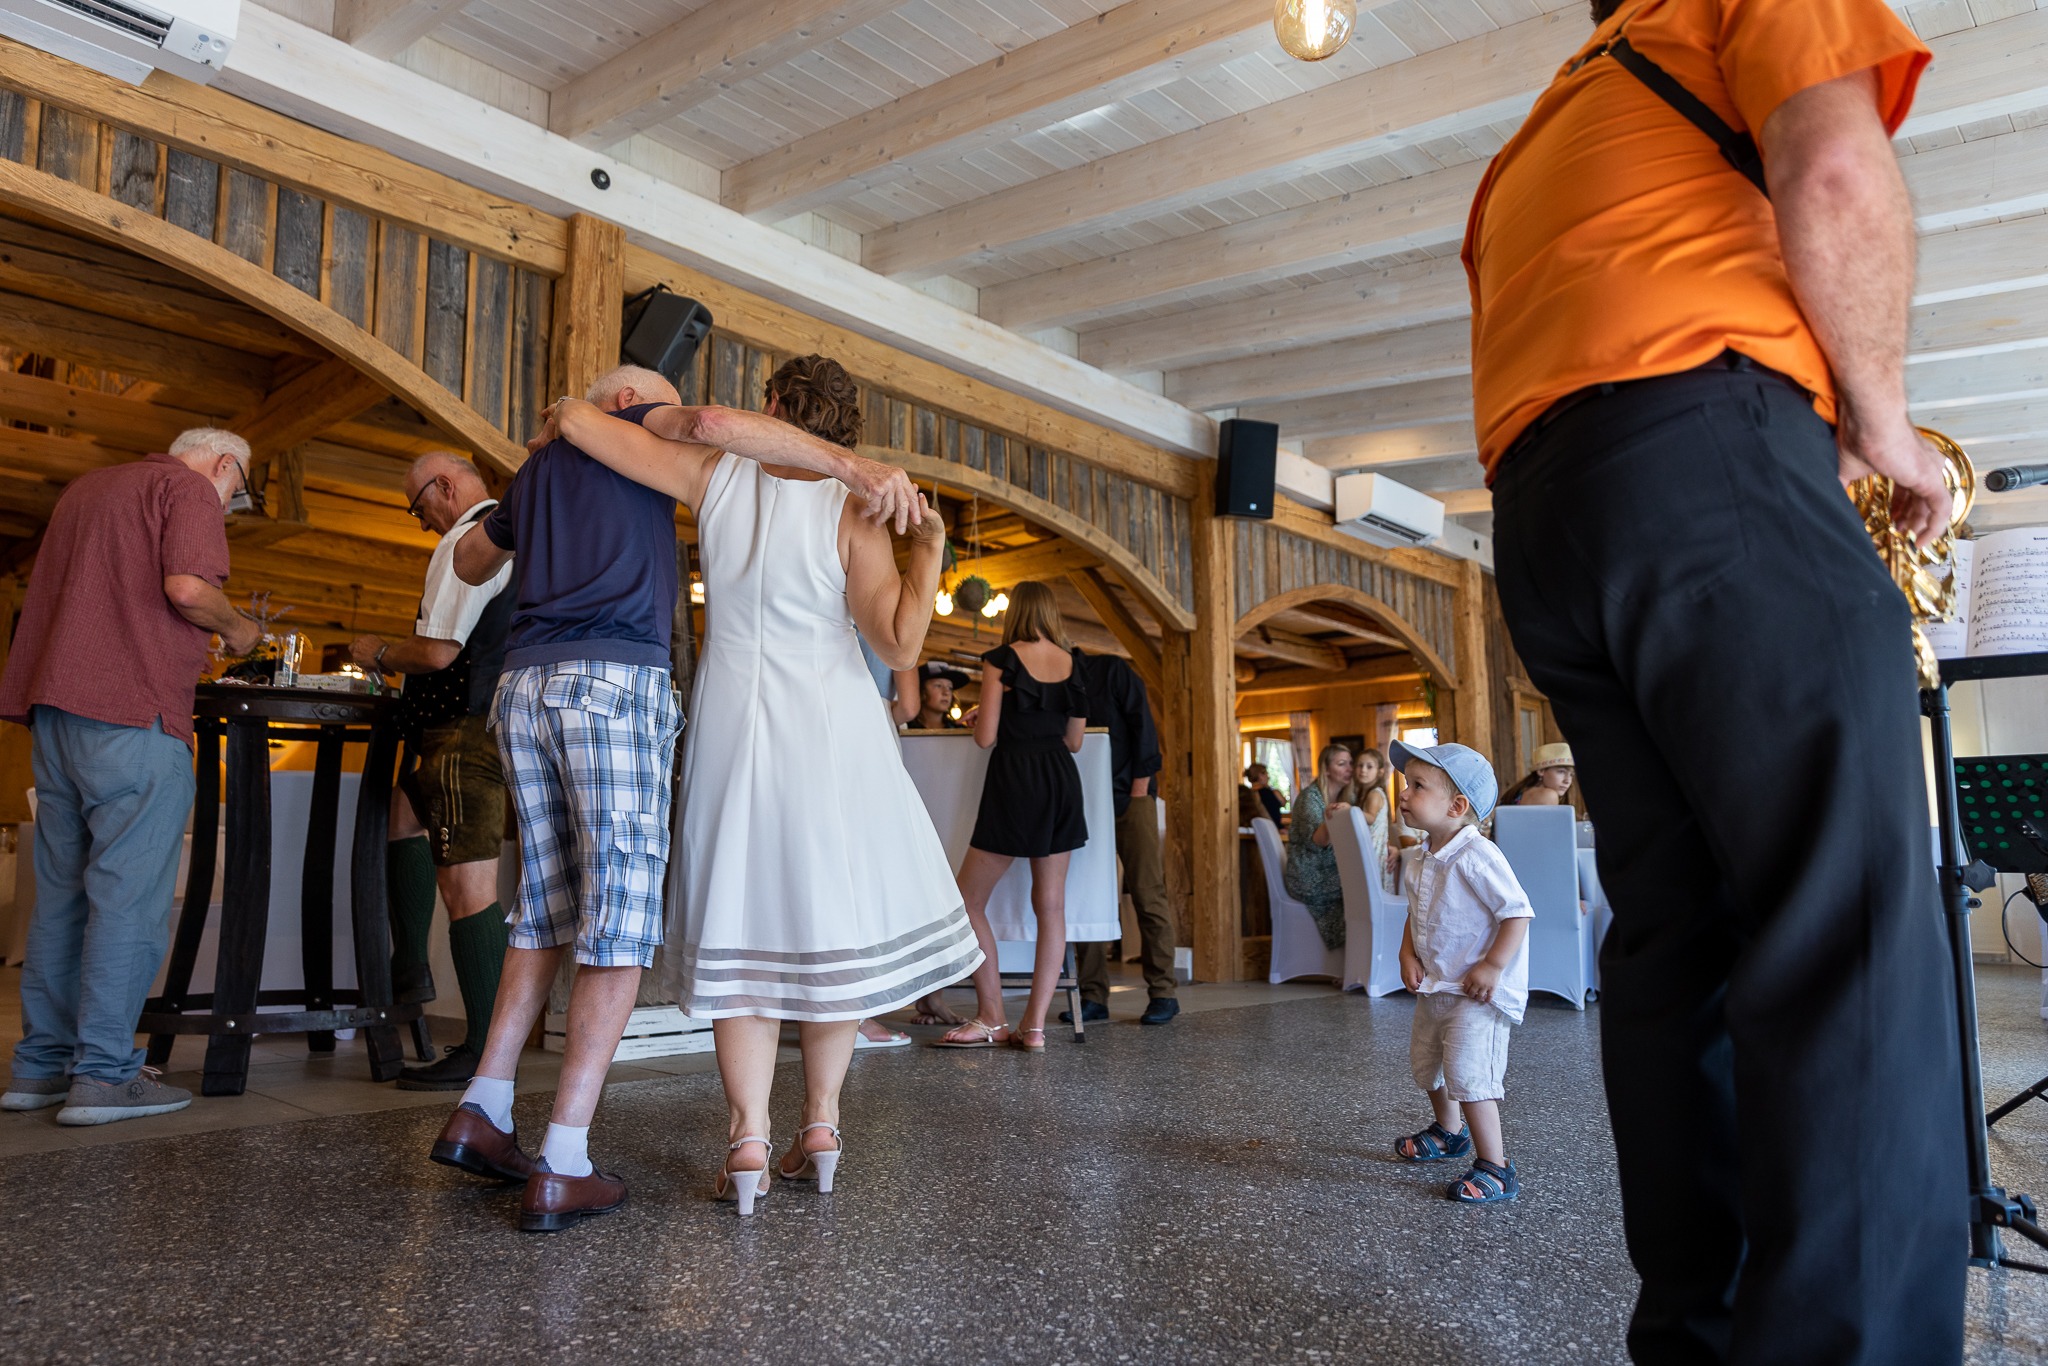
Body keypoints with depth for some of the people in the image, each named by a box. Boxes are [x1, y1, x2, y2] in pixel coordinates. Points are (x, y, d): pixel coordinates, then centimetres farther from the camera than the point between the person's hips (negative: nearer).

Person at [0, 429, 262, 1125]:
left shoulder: (85, 487, 26)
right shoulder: (190, 487, -1)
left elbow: (102, 596, 27)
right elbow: (187, 587, -17)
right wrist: (235, 629, 1)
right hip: (130, 711, -8)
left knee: (63, 891, 12)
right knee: (129, 893, -6)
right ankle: (103, 1073, -5)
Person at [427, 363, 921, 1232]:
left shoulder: (538, 472, 28)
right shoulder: (631, 428, 10)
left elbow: (469, 564, 44)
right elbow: (711, 424, -14)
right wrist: (851, 464, -19)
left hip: (524, 690, 7)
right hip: (614, 682, -7)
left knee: (547, 911, 17)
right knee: (621, 925, -5)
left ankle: (481, 1115, 16)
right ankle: (562, 1170, -7)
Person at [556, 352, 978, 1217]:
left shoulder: (717, 474, -1)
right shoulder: (852, 514, -8)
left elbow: (575, 418, 0)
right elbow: (898, 644, -16)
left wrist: (562, 426, 23)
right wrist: (927, 552, -3)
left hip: (731, 728, 2)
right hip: (827, 733, -1)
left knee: (745, 924, 7)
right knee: (834, 916, 11)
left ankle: (748, 1142, 2)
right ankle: (819, 1123, 14)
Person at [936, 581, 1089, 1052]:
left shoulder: (1001, 660, -7)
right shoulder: (1074, 663, 7)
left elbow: (986, 737, -9)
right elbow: (1074, 740, 12)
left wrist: (977, 716, 12)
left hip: (1015, 780, -5)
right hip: (1063, 782, 6)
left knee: (969, 900, 5)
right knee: (1051, 904, 7)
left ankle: (992, 1020, 4)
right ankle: (1035, 1023, 4)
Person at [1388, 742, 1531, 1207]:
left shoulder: (1478, 857, -24)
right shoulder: (1428, 858, 4)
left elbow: (1518, 912, -24)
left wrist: (1493, 967, -26)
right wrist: (1409, 954, -1)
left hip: (1477, 993, -10)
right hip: (1436, 986, 10)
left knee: (1467, 1073, -18)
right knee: (1426, 1063, 25)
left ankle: (1495, 1169, -6)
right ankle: (1449, 1132, 50)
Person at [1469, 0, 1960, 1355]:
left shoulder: (1523, 150, 36)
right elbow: (1836, 174, -6)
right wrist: (1878, 420, 5)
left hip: (1538, 514, 7)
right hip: (1707, 450, -7)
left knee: (1676, 937, 5)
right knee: (1850, 932, -13)